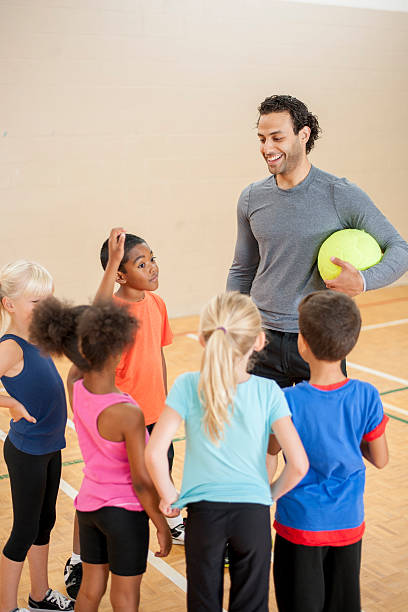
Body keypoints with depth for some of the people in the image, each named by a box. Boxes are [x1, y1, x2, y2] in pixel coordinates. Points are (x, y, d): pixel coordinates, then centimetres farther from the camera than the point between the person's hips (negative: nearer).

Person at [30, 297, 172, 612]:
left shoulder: (75, 388, -13)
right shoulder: (127, 413, -30)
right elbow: (142, 482, -22)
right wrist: (162, 526, -7)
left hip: (88, 504, 6)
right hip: (125, 511, -6)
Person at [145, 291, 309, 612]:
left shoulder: (188, 386, -9)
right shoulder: (268, 391, -9)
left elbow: (154, 453, -16)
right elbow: (298, 464, -13)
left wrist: (169, 497, 0)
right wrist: (272, 493, 6)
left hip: (203, 512, 0)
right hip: (253, 512, 0)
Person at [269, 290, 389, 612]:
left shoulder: (288, 401, -23)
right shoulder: (367, 397, -15)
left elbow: (272, 449, -3)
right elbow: (380, 459, -3)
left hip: (301, 525, -2)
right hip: (349, 525, 3)